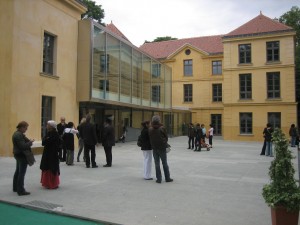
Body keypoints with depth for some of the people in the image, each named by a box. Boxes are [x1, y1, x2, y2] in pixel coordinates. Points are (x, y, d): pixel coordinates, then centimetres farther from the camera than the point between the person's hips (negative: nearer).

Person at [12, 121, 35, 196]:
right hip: (22, 155, -11)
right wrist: (30, 142, -15)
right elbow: (23, 146, -27)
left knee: (18, 171, 20)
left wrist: (29, 141, -1)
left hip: (18, 155, 11)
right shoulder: (19, 135, -22)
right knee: (22, 173, -6)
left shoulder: (17, 133, 11)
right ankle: (21, 190, -3)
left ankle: (15, 188, 32)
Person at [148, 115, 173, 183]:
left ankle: (159, 179, 9)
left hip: (154, 148, 2)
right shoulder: (162, 128, -12)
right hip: (162, 148, -2)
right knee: (165, 163, 9)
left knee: (157, 164, 8)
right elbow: (166, 137, -3)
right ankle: (167, 178, 17)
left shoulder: (150, 129, -4)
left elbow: (150, 138, 2)